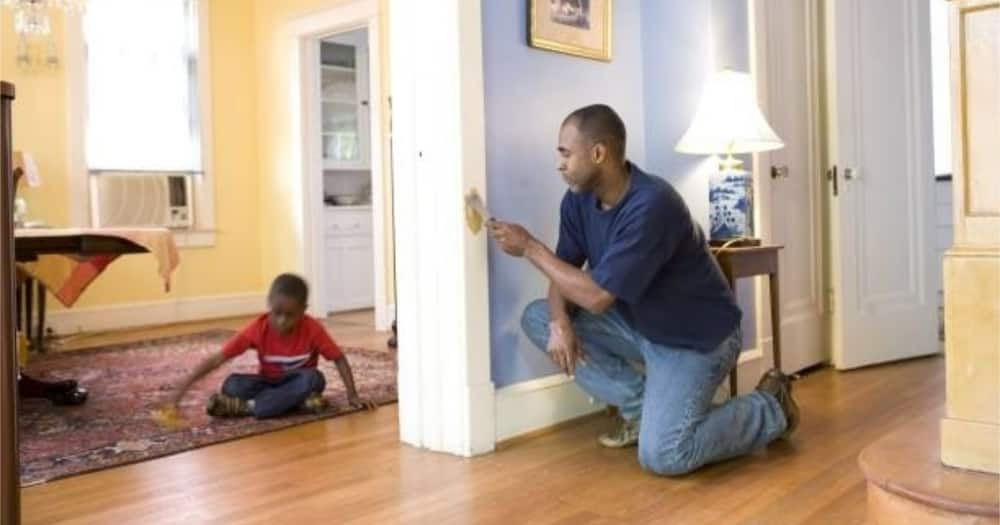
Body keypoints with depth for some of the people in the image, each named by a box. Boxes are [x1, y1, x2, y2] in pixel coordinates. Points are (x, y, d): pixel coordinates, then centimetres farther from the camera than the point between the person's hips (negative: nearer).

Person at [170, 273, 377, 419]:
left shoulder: (312, 329, -22)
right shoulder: (258, 329, -21)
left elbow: (339, 359, -13)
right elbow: (217, 359, -21)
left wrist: (352, 395, -20)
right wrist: (182, 389, -28)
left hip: (298, 382, 0)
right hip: (269, 383, 1)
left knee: (313, 378, -36)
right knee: (232, 385, -27)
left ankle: (248, 407, -33)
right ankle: (298, 402, -35)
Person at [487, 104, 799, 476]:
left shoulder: (652, 205, -31)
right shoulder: (578, 199, -6)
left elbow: (597, 297, -31)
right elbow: (564, 272, 1)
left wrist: (529, 247, -23)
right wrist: (560, 321, -21)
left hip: (696, 338, -8)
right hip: (639, 324, 8)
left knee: (662, 456, -23)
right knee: (537, 318, -5)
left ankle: (770, 409, 5)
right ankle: (639, 405, 4)